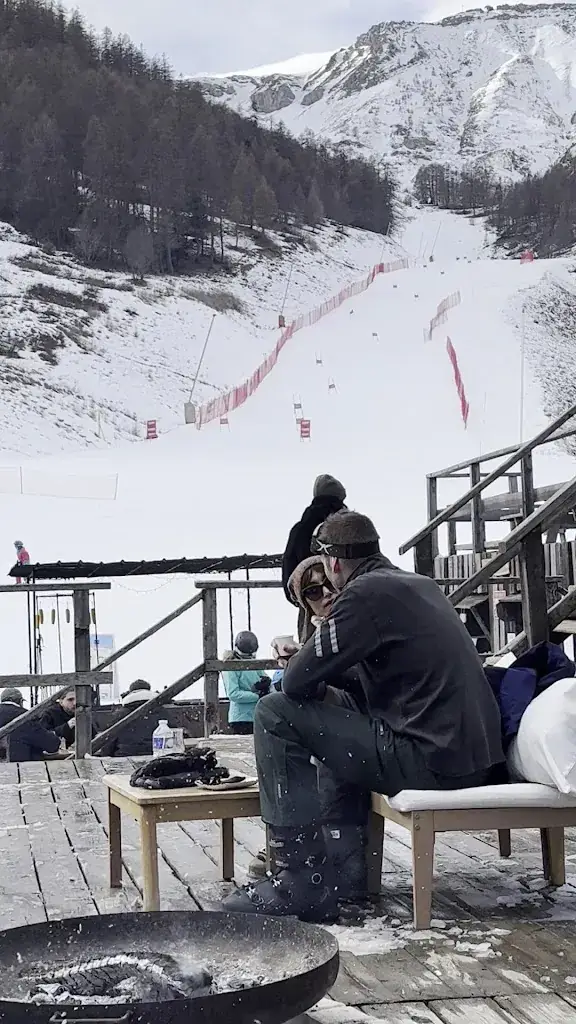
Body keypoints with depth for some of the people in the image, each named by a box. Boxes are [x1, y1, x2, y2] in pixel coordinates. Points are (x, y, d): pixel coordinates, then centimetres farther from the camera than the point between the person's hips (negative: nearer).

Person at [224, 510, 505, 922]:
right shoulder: (423, 585, 17)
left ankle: (305, 883, -6)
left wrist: (319, 688, 11)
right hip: (480, 757, 9)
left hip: (433, 762, -9)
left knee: (275, 715, -6)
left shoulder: (366, 592, -11)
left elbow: (297, 681, -11)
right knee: (345, 709, 32)